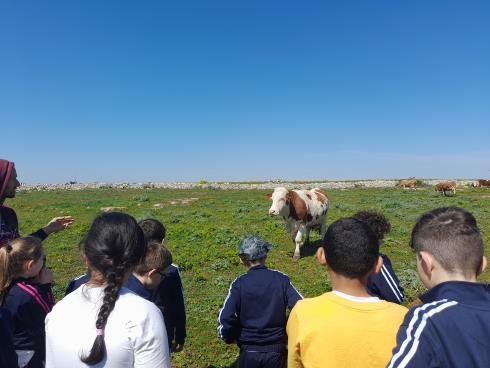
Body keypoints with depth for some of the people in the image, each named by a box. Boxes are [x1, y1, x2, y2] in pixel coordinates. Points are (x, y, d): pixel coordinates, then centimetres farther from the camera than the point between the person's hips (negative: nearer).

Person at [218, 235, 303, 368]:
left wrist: (230, 338, 0)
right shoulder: (281, 279, -10)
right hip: (276, 351, 1)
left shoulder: (239, 284, -13)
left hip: (249, 351, 0)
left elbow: (225, 318, -19)